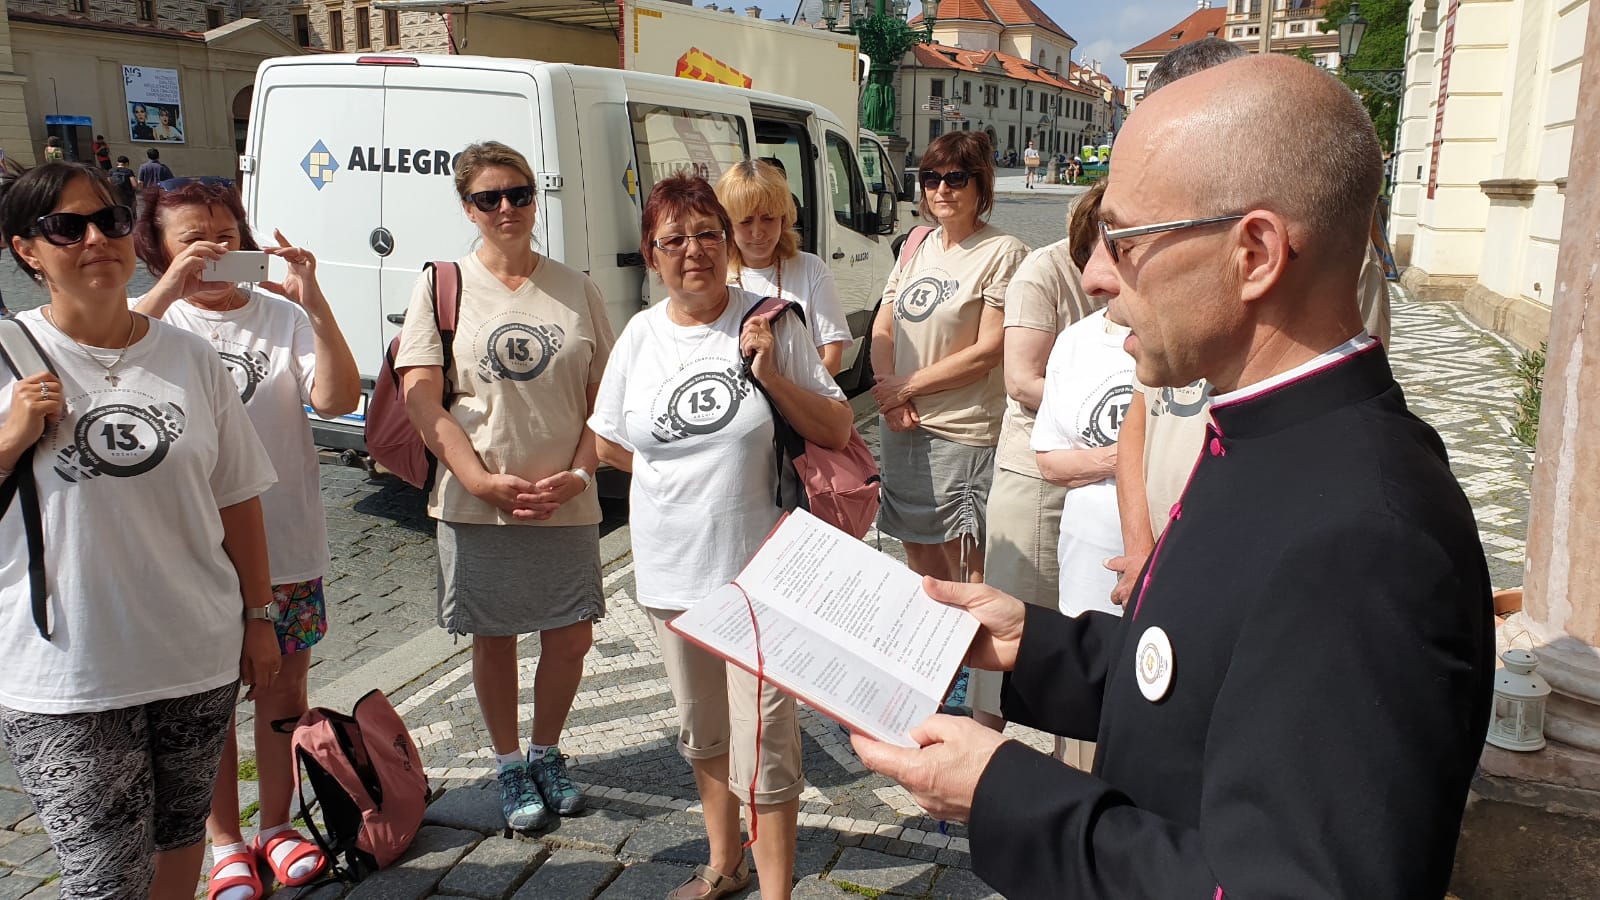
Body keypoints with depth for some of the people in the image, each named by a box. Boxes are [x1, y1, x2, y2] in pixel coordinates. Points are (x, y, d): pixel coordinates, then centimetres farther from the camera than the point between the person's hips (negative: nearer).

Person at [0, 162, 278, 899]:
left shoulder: (191, 358, 2)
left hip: (199, 658, 3)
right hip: (64, 677, -2)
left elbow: (236, 501, 7)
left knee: (180, 834, 20)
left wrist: (258, 618, 8)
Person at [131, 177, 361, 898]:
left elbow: (339, 399, -16)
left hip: (287, 547, 1)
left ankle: (276, 826, 34)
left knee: (283, 689, 13)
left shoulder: (281, 314, -2)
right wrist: (167, 293, -32)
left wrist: (315, 304, -27)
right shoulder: (155, 321, -2)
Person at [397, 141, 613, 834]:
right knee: (495, 637, 10)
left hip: (568, 503, 2)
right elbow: (421, 397, -7)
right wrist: (484, 480, -15)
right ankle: (510, 766, 31)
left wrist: (579, 473, -9)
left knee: (571, 638, 8)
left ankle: (547, 753, 34)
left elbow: (605, 395, 5)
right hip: (477, 504, -2)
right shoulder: (442, 286, -1)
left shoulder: (576, 290, 5)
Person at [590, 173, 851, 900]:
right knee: (702, 732, 21)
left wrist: (772, 376, -19)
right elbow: (609, 443, 9)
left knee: (763, 744, -2)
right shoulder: (642, 334, 1)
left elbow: (837, 432, -4)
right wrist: (713, 459, 2)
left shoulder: (770, 324, -8)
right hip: (672, 571, 4)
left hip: (759, 568, -4)